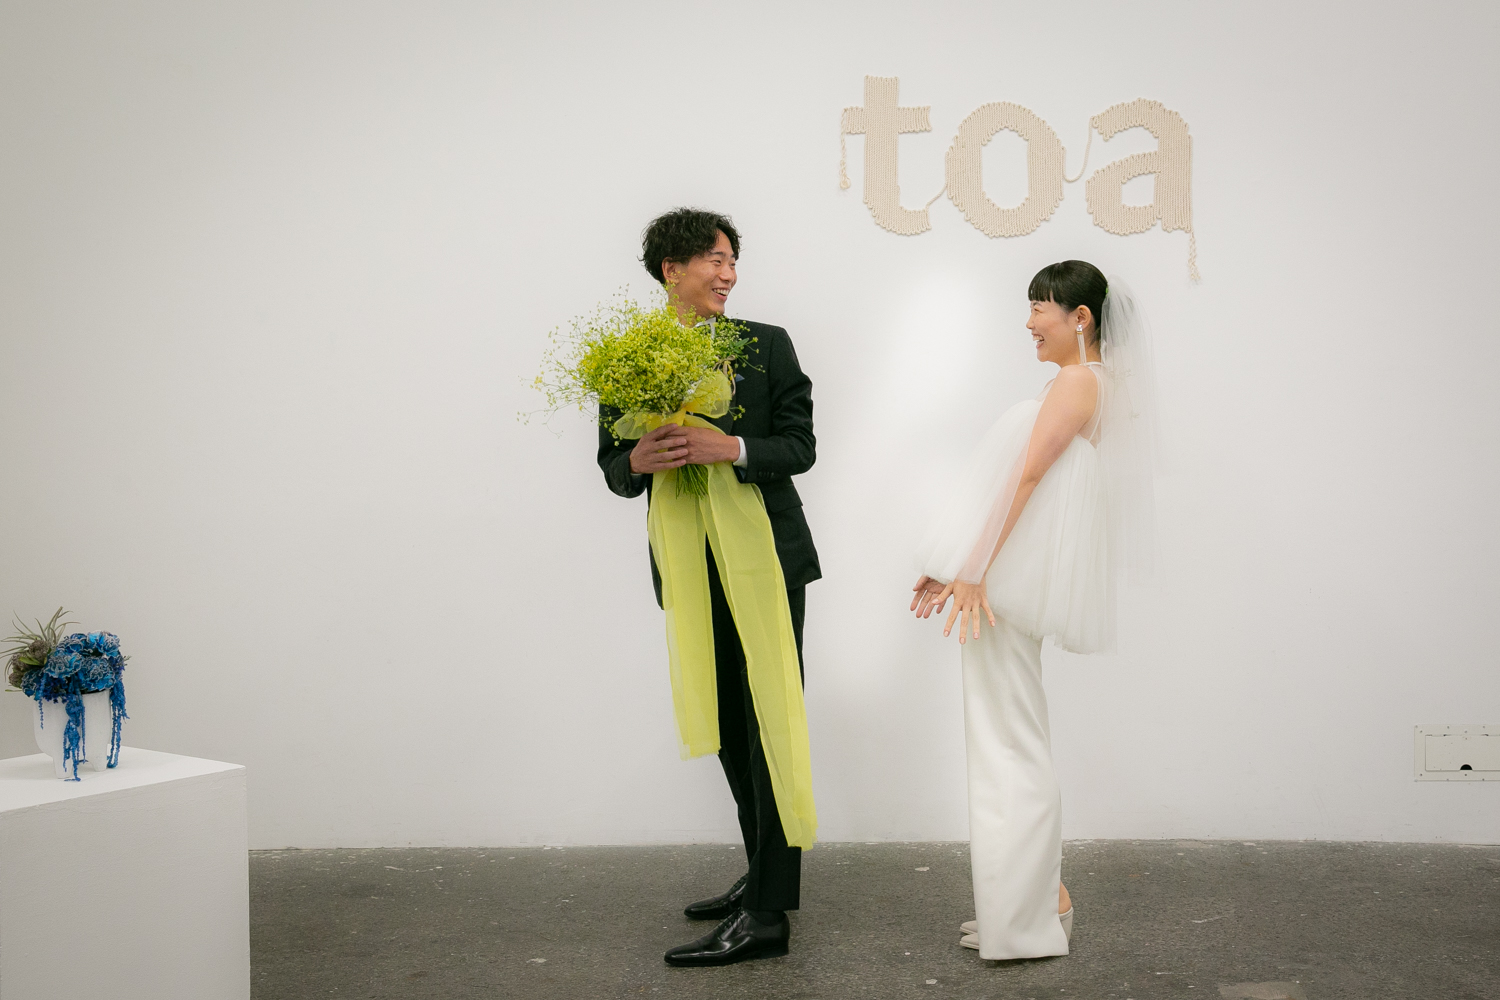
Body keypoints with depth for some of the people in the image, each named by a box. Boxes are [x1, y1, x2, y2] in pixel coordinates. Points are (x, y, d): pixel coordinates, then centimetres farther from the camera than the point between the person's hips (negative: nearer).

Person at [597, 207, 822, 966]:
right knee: (729, 728, 14)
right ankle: (763, 874, 29)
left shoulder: (767, 346, 0)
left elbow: (800, 446, -5)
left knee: (771, 728, -5)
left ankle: (768, 912, -3)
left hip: (767, 561, -3)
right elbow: (612, 466, 4)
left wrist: (733, 448, -24)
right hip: (690, 570, 4)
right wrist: (639, 461, -20)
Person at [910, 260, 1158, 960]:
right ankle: (1040, 900, 20)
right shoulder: (1072, 385, 21)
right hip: (1004, 581, 10)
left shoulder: (1079, 382, -9)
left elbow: (1026, 476, -17)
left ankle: (1033, 918, 3)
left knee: (1010, 744, -5)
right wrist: (953, 567, 19)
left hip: (1011, 580, -10)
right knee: (1007, 741, 13)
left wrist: (974, 569, -20)